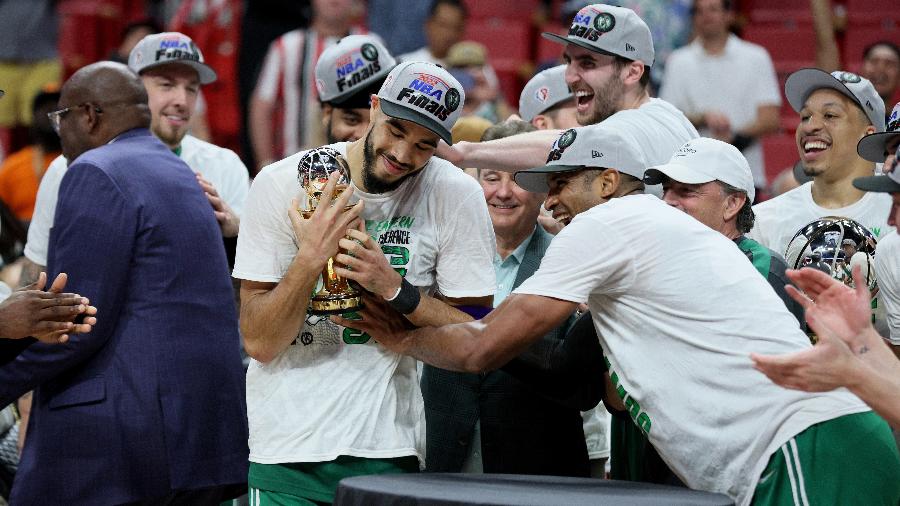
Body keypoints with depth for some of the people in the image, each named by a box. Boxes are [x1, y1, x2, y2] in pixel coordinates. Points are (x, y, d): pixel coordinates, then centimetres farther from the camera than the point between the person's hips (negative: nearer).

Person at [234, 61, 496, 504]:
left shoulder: (456, 197, -4)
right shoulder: (281, 184, -5)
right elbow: (260, 343, -8)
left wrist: (392, 287, -16)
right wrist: (309, 259, -21)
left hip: (387, 448, 1)